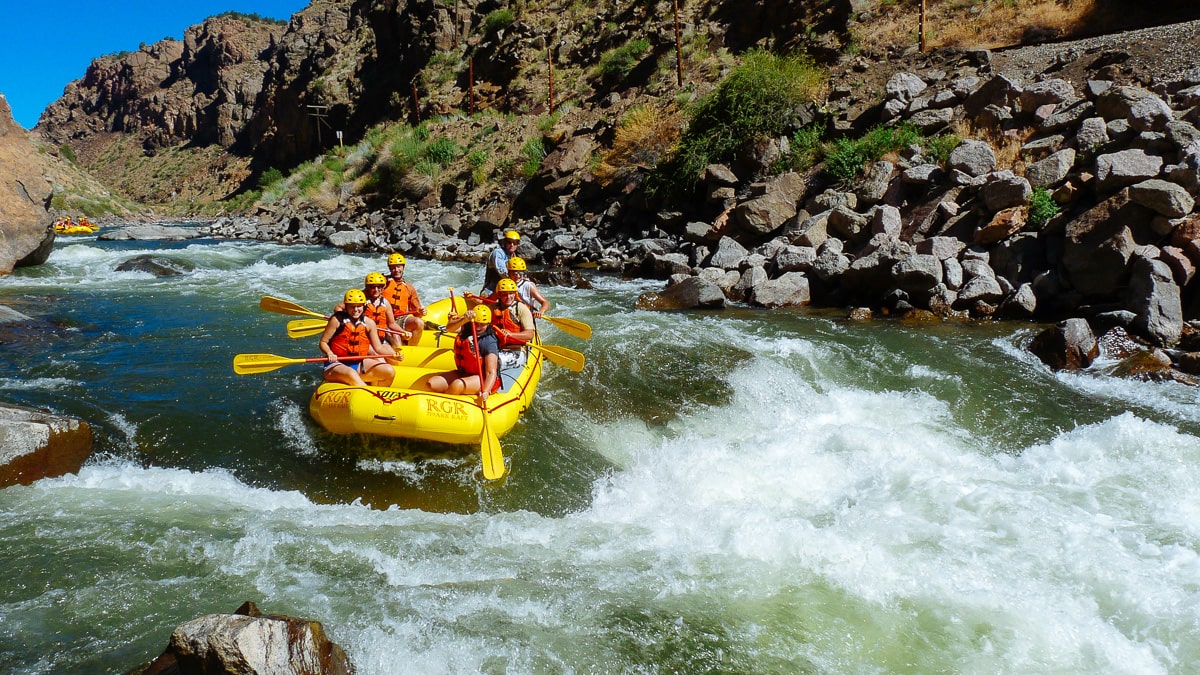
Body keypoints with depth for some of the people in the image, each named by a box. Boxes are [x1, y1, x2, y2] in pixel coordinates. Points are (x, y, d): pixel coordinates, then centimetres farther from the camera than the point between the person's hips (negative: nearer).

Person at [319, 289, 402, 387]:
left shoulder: (369, 323, 5)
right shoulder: (337, 320, -5)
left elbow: (378, 347, 7)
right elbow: (323, 342, -2)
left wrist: (393, 355, -10)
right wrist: (329, 353, -23)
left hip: (359, 365, 5)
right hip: (337, 365, -5)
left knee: (389, 371, -12)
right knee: (351, 374, -38)